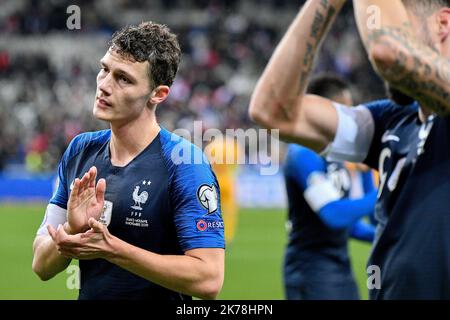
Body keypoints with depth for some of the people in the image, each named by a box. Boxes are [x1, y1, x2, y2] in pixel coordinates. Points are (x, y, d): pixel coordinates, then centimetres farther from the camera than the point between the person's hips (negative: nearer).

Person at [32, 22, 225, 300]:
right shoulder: (79, 150, 0)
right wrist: (73, 230, -19)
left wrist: (110, 247, -25)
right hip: (88, 294, 4)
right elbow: (42, 267, 1)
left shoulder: (185, 163, -17)